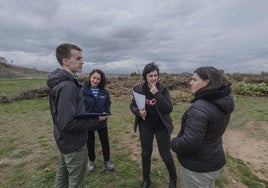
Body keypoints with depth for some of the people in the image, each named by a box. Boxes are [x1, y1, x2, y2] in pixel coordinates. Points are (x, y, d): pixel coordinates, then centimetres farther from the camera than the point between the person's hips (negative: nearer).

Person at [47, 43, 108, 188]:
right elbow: (67, 123, -31)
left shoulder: (59, 81, 3)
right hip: (73, 143, -9)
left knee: (62, 175, 27)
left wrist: (90, 115, 7)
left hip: (64, 140, 9)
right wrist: (96, 120, -21)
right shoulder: (67, 86, -29)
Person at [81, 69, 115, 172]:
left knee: (105, 141, 14)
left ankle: (107, 160, 37)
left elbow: (108, 103, 6)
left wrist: (106, 112, -10)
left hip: (101, 121, 2)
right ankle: (91, 161, 43)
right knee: (90, 142, 18)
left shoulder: (104, 91, -4)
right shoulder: (83, 90, -14)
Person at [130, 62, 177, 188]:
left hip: (161, 127, -1)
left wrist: (157, 94, -30)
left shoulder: (163, 89, -12)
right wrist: (138, 112, -19)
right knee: (145, 153, 16)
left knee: (165, 154, 10)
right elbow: (132, 105, 3)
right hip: (145, 126, 2)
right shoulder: (139, 89, -8)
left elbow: (169, 109, -20)